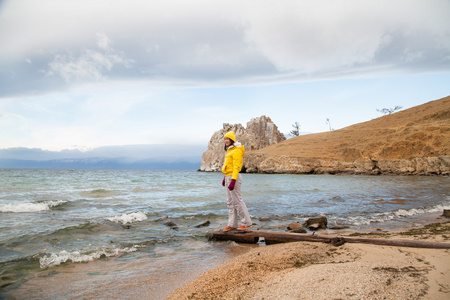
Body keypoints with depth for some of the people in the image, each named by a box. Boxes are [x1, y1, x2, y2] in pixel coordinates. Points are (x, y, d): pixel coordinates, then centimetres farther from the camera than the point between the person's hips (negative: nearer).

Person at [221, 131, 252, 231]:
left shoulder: (236, 151, -13)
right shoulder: (230, 151, 17)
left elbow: (236, 167, -19)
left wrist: (233, 180, -25)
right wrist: (225, 177, 23)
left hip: (234, 177, -10)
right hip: (228, 177, 10)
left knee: (237, 200, -6)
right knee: (230, 202, 10)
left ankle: (247, 223, 3)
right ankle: (232, 224, 15)